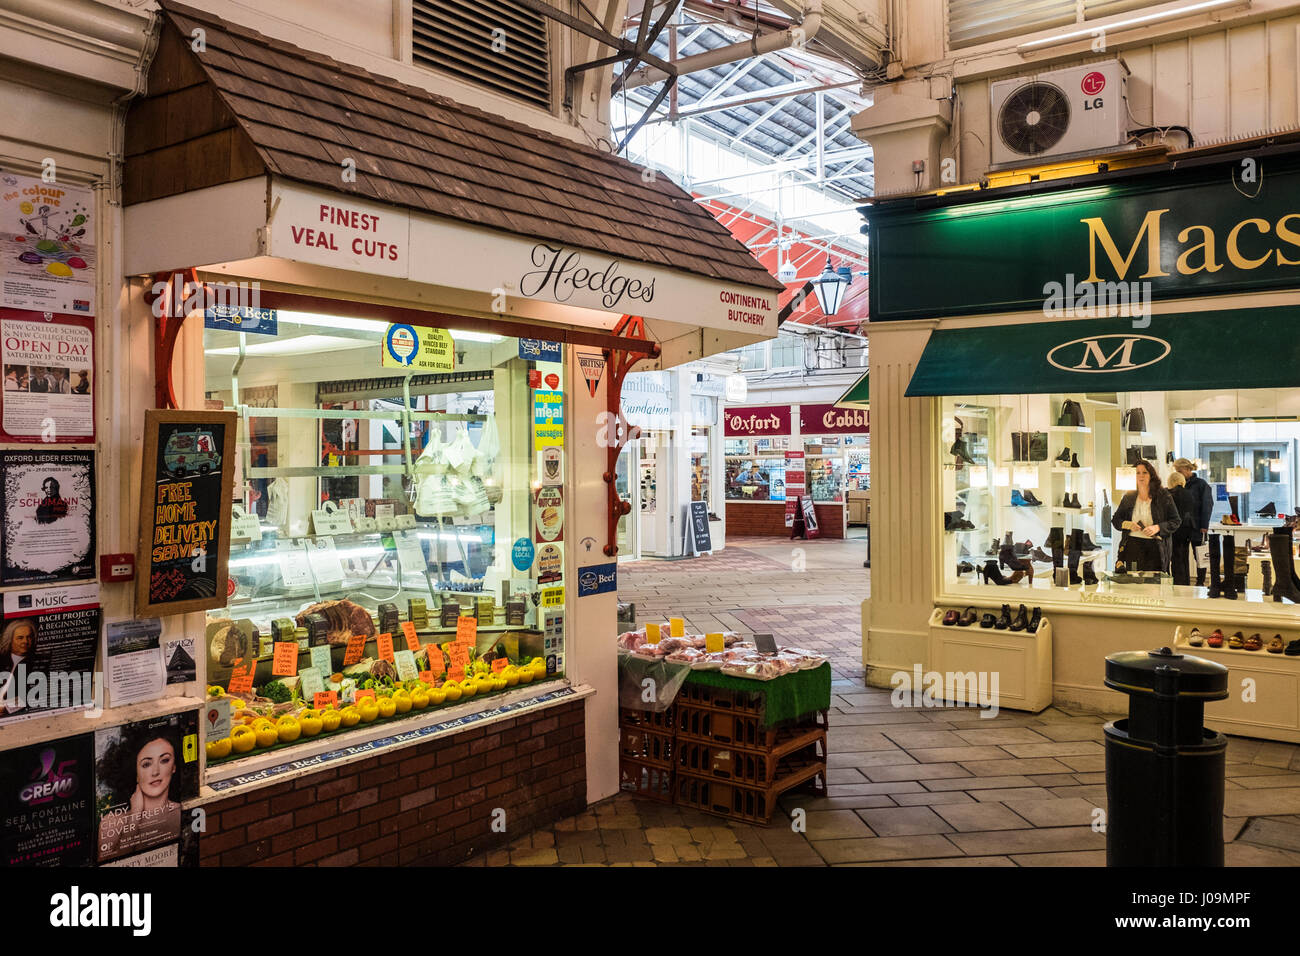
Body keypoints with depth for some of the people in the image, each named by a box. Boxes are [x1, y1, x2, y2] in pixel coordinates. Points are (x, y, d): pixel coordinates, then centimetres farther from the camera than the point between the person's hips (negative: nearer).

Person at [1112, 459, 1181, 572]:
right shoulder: (1128, 498, 10)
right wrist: (1127, 524, -7)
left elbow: (1176, 521, 2)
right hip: (1133, 545, 2)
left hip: (1156, 546, -2)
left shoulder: (1164, 497, 2)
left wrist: (1157, 528, -14)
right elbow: (1115, 520, 14)